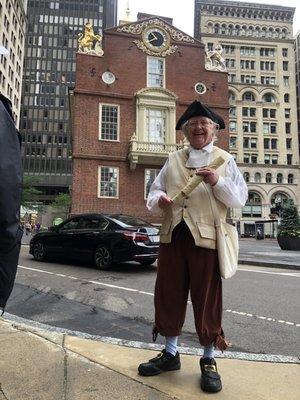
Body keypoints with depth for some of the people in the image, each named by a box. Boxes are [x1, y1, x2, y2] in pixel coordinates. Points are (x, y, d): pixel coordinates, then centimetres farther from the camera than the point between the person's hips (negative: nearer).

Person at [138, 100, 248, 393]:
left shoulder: (225, 160, 7)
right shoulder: (173, 160, 15)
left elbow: (240, 198, 0)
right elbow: (154, 190, 12)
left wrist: (217, 182, -17)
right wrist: (159, 199, -10)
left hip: (207, 238, -3)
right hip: (172, 236, 4)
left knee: (207, 299, 5)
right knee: (169, 295, 11)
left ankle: (209, 361, 26)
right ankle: (170, 353, 32)